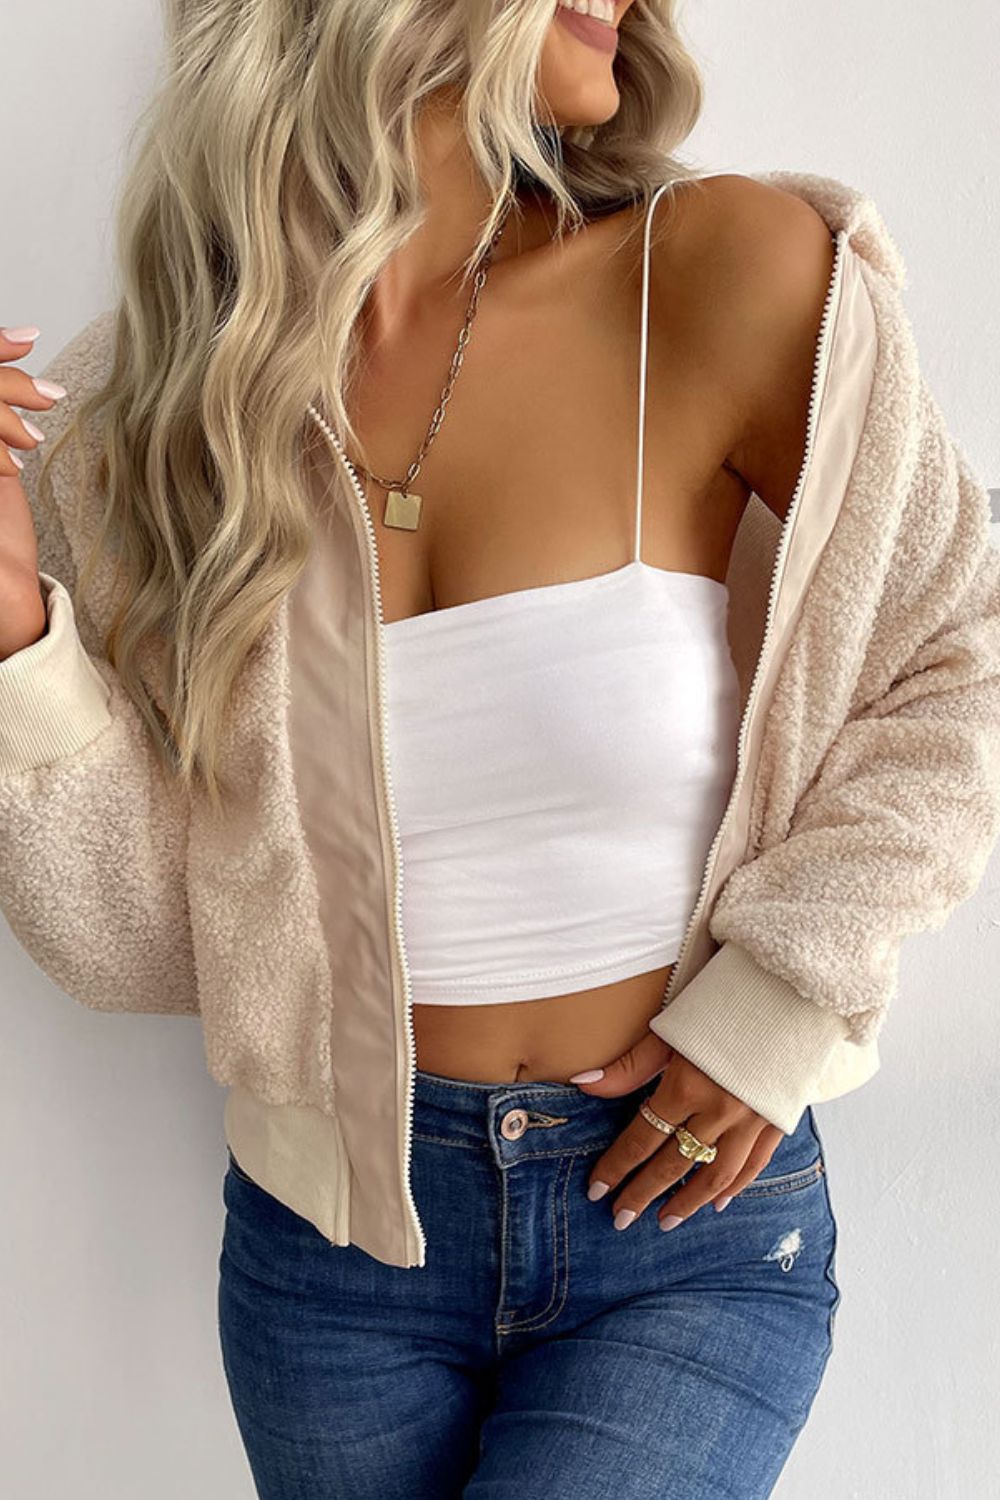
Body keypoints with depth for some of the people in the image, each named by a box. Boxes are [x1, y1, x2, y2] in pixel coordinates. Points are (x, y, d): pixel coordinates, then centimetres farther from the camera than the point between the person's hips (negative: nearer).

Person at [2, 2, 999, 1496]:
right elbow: (146, 941, -5)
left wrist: (779, 1001, -10)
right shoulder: (143, 408, -6)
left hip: (690, 1215, -1)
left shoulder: (719, 278, -12)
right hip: (334, 1220, 2)